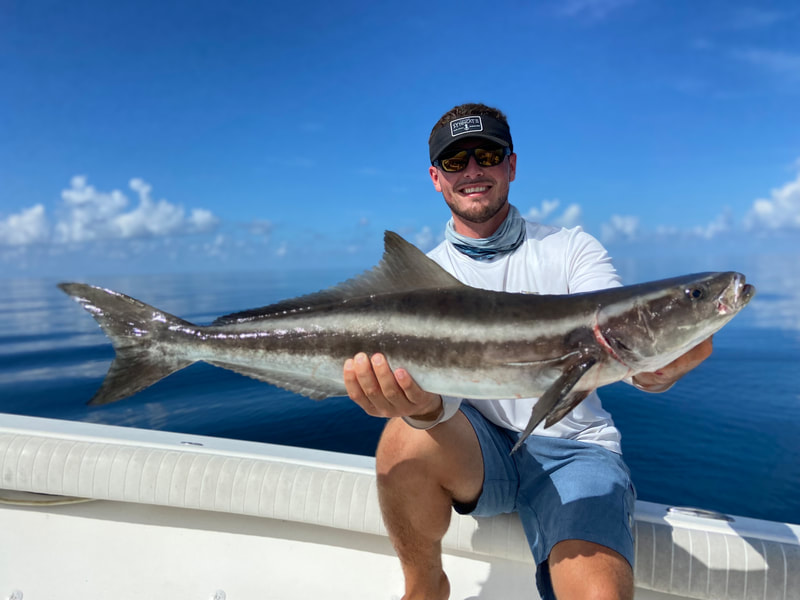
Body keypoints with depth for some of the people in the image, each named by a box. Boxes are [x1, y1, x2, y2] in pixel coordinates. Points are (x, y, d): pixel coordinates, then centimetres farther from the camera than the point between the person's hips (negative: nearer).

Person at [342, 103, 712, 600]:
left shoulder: (572, 250, 2)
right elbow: (443, 391, -12)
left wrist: (660, 366, -37)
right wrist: (423, 403, -38)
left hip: (576, 450, -1)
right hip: (480, 449, 2)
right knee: (406, 441, -30)